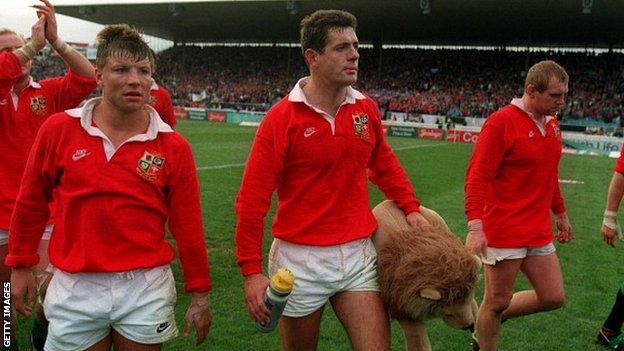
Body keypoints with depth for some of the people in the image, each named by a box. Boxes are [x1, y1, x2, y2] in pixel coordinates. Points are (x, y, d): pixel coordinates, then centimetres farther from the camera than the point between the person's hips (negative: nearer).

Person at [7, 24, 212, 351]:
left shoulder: (173, 146, -6)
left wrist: (199, 294, 2)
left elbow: (187, 225, -3)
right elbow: (30, 203, 6)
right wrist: (20, 266, 11)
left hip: (145, 289, 0)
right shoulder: (58, 129, -5)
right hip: (75, 288, 1)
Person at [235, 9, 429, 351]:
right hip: (299, 261, -3)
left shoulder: (367, 109, 2)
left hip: (358, 255, 4)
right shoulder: (281, 117, -13)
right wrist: (251, 271, -14)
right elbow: (252, 198, -13)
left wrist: (411, 208, 10)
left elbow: (384, 165, 20)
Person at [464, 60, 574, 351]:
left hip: (539, 233, 8)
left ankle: (489, 319, 30)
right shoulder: (501, 122, -15)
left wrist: (561, 213, 27)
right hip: (504, 232, -8)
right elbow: (477, 177, -19)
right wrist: (475, 225, -27)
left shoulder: (552, 125, 9)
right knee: (497, 301, 5)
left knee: (553, 298, 11)